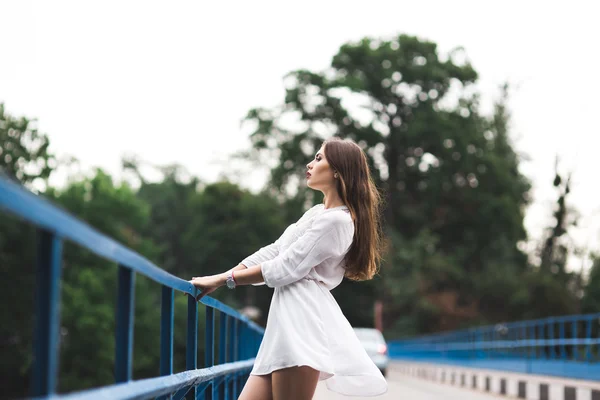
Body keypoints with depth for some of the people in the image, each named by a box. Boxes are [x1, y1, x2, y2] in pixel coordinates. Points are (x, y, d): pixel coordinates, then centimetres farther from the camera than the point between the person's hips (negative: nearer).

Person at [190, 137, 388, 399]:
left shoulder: (337, 221, -9)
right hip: (288, 318, 10)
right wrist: (220, 277, 12)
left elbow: (284, 269, -11)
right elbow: (274, 251, 21)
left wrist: (223, 279, -2)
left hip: (302, 317, -10)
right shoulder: (317, 212, 23)